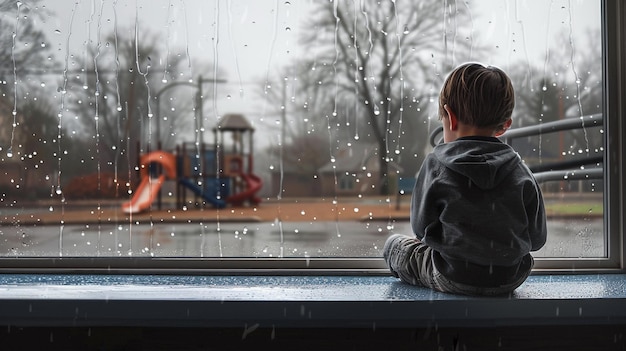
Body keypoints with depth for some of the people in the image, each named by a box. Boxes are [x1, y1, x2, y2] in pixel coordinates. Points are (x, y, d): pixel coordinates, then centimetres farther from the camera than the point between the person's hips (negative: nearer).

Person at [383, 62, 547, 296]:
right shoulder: (521, 172, -6)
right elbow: (537, 238, -1)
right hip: (512, 279, 6)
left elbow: (421, 229, -7)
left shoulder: (436, 165, -14)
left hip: (454, 279, -5)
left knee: (393, 244, 16)